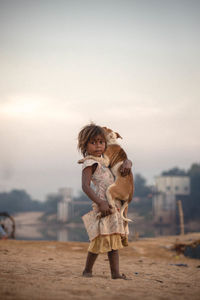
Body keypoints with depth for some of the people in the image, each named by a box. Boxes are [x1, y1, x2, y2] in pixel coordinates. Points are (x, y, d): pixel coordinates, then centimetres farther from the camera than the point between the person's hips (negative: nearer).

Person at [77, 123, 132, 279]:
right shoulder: (89, 163, -7)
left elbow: (126, 160, 26)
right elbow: (85, 186, -19)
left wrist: (127, 163, -1)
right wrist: (100, 203, -31)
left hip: (114, 207, 9)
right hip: (103, 207, -9)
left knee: (114, 240, 8)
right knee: (100, 240, -8)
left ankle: (116, 273, 10)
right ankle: (88, 270, 7)